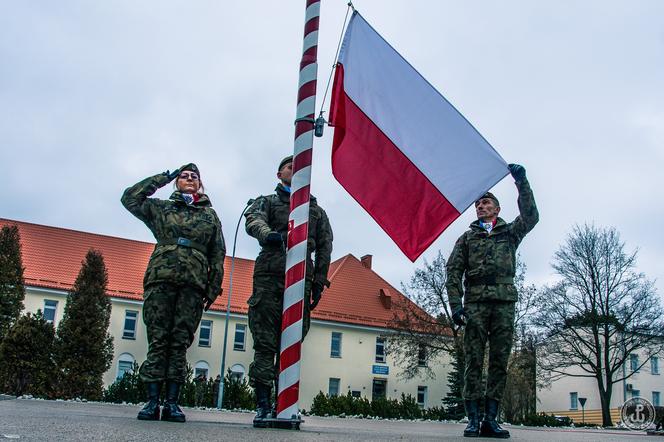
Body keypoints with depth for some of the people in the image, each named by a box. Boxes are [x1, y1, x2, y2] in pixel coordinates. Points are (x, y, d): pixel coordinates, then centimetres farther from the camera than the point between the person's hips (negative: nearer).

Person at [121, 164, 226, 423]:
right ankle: (152, 401, -8)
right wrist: (164, 177, 14)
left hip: (193, 284, 0)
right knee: (158, 340, -7)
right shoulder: (161, 208, 22)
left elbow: (217, 255, 17)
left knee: (180, 342, -4)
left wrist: (213, 288, 6)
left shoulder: (210, 216, 22)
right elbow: (130, 198, 11)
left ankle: (172, 402, -5)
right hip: (161, 279, 0)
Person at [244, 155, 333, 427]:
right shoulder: (267, 202, 18)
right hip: (269, 275, -2)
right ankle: (263, 404, -6)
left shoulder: (317, 211, 26)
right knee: (265, 342, -6)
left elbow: (325, 247, 17)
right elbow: (254, 220, -5)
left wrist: (319, 282, 4)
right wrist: (268, 234, -29)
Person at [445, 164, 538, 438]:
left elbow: (531, 216, 0)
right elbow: (454, 271, 9)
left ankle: (491, 419, 0)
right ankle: (473, 419, -6)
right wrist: (455, 304, -4)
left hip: (504, 302, 1)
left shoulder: (510, 232, 20)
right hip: (475, 302, -1)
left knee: (499, 362, -2)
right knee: (474, 361, -6)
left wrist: (521, 182, -6)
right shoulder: (467, 237, 19)